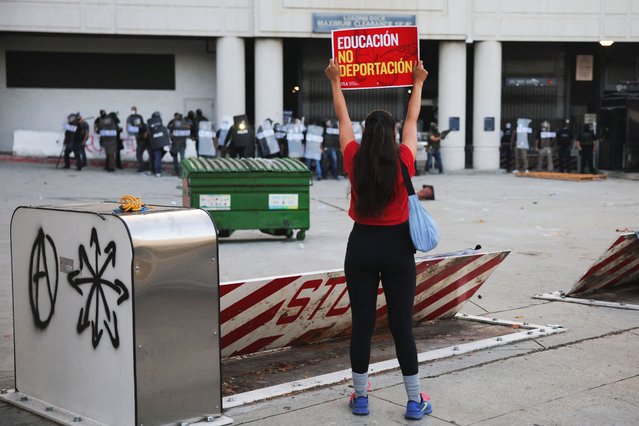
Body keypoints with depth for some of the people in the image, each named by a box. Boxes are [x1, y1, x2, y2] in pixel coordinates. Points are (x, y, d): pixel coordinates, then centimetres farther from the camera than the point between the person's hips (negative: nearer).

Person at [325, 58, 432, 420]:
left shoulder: (354, 161, -8)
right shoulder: (404, 161, -10)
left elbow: (343, 119, 6)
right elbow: (413, 120, 6)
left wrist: (336, 82, 20)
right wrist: (417, 84, 21)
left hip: (362, 246, 1)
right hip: (397, 246, -1)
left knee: (362, 324, 6)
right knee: (402, 325, 3)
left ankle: (360, 397, 15)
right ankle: (415, 401, 9)